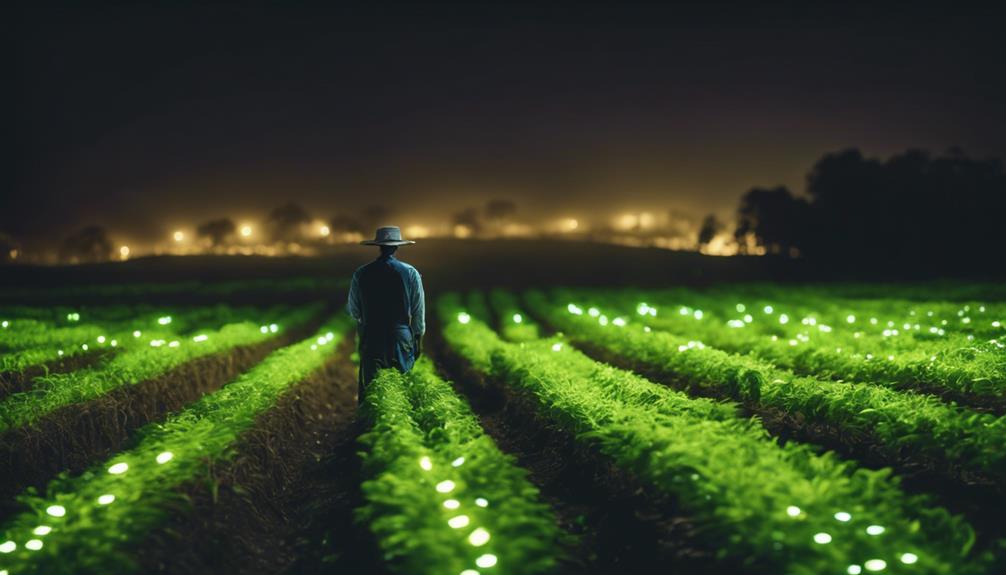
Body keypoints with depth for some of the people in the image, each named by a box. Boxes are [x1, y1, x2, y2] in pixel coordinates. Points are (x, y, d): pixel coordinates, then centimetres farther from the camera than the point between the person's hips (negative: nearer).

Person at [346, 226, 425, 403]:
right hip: (401, 339, 0)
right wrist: (418, 338, 11)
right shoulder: (410, 272, -5)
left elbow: (353, 310, 5)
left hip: (371, 339, 1)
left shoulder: (361, 274, -3)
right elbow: (418, 310, 0)